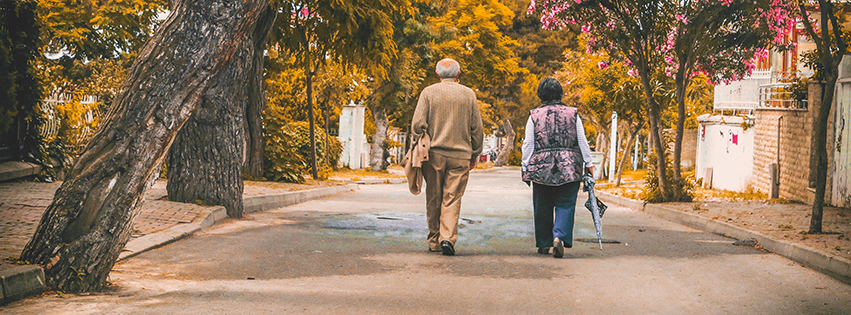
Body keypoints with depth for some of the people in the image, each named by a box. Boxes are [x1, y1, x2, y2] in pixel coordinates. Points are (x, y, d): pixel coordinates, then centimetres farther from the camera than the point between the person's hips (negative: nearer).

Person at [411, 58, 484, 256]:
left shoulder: (428, 92, 0)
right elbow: (476, 128, 7)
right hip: (460, 155, 0)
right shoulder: (469, 94, 4)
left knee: (433, 200, 10)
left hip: (434, 153, 0)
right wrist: (474, 154, 16)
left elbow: (418, 124, -5)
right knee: (452, 199, 2)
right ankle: (448, 238, -14)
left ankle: (434, 241, 17)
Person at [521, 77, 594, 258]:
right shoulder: (572, 114, 3)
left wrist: (525, 168, 8)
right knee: (565, 205, 2)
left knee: (542, 206, 11)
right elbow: (582, 142, 5)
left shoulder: (535, 116, 1)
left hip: (541, 167, 0)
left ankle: (543, 244, 17)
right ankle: (559, 236, -19)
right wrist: (588, 163, 12)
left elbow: (528, 145, 2)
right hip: (569, 167, 0)